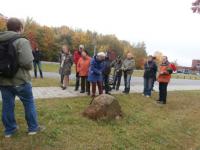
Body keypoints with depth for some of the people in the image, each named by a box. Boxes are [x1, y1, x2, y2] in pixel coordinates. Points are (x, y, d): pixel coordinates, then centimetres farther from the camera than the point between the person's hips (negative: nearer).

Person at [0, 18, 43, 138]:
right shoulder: (22, 41, -15)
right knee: (29, 103, 10)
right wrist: (30, 67, -4)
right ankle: (33, 128, 22)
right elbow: (27, 62, -25)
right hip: (19, 80, -6)